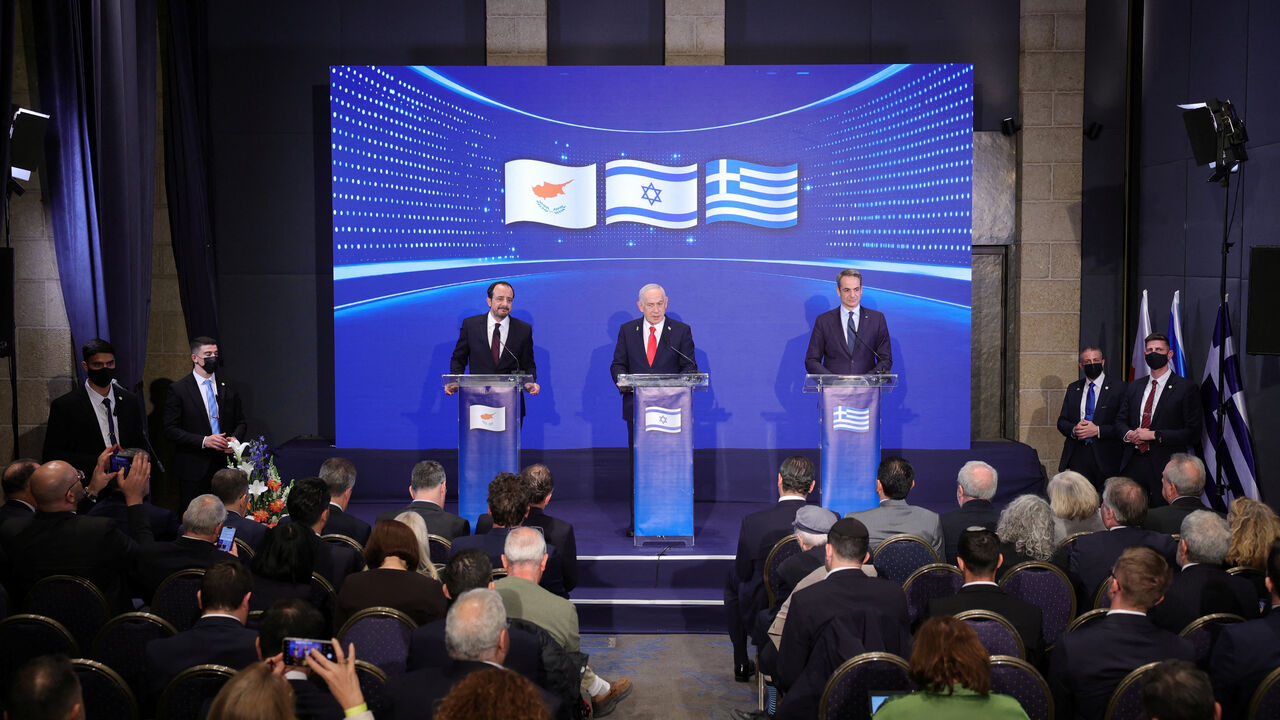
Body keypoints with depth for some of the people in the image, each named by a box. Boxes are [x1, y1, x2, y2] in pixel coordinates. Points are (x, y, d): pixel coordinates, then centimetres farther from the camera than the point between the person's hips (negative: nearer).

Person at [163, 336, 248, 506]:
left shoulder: (228, 390, 12)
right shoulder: (178, 390, 0)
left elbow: (241, 423, 18)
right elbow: (170, 429, -6)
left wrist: (234, 438, -4)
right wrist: (203, 441, -16)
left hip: (224, 466, 3)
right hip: (194, 470, -3)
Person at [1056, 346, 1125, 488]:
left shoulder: (1118, 387, 1)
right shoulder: (1073, 388, 15)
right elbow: (1061, 422, 14)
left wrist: (1098, 430, -15)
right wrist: (1073, 429, -8)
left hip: (1105, 458, -3)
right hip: (1077, 456, 3)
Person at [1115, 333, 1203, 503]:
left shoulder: (1187, 388, -2)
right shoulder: (1134, 387, 15)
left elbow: (1192, 433, -7)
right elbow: (1120, 420, 19)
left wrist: (1154, 435, -14)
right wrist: (1128, 434, -4)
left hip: (1164, 466, -4)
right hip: (1133, 464, 4)